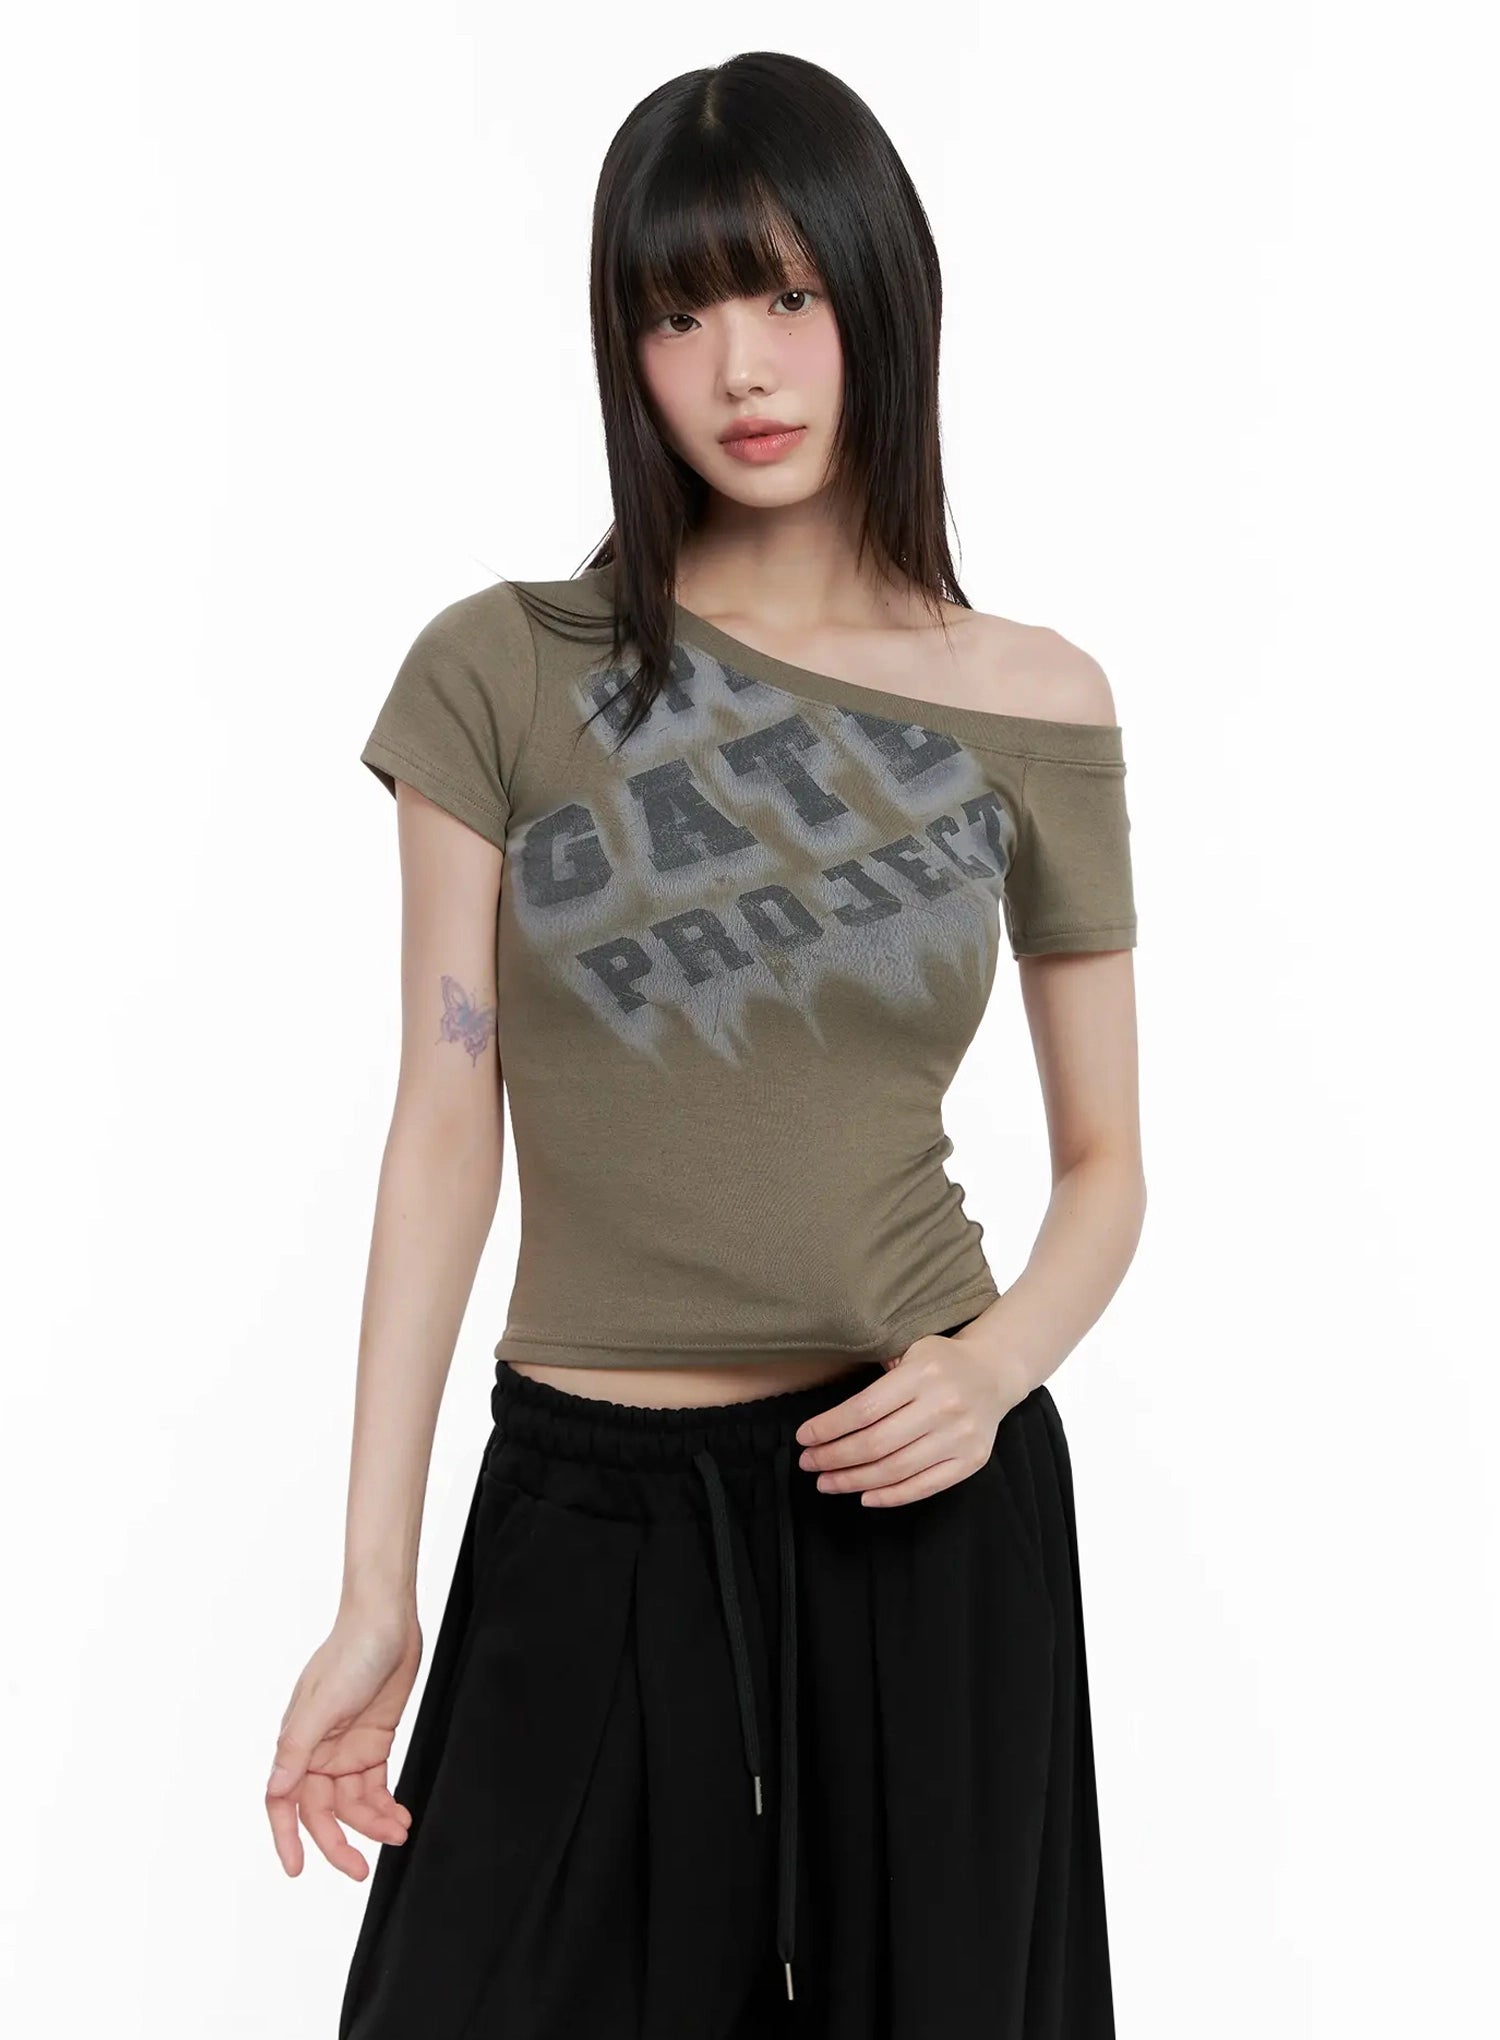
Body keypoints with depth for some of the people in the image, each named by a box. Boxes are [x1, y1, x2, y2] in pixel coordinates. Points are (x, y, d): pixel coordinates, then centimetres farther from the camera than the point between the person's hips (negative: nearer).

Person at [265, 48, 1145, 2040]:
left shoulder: (1034, 710, -1)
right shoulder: (502, 671, -4)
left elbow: (1107, 1161, 5)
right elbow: (444, 1131, -4)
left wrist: (998, 1364, -16)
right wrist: (373, 1586, -7)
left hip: (926, 1496, 1)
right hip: (585, 1503, 0)